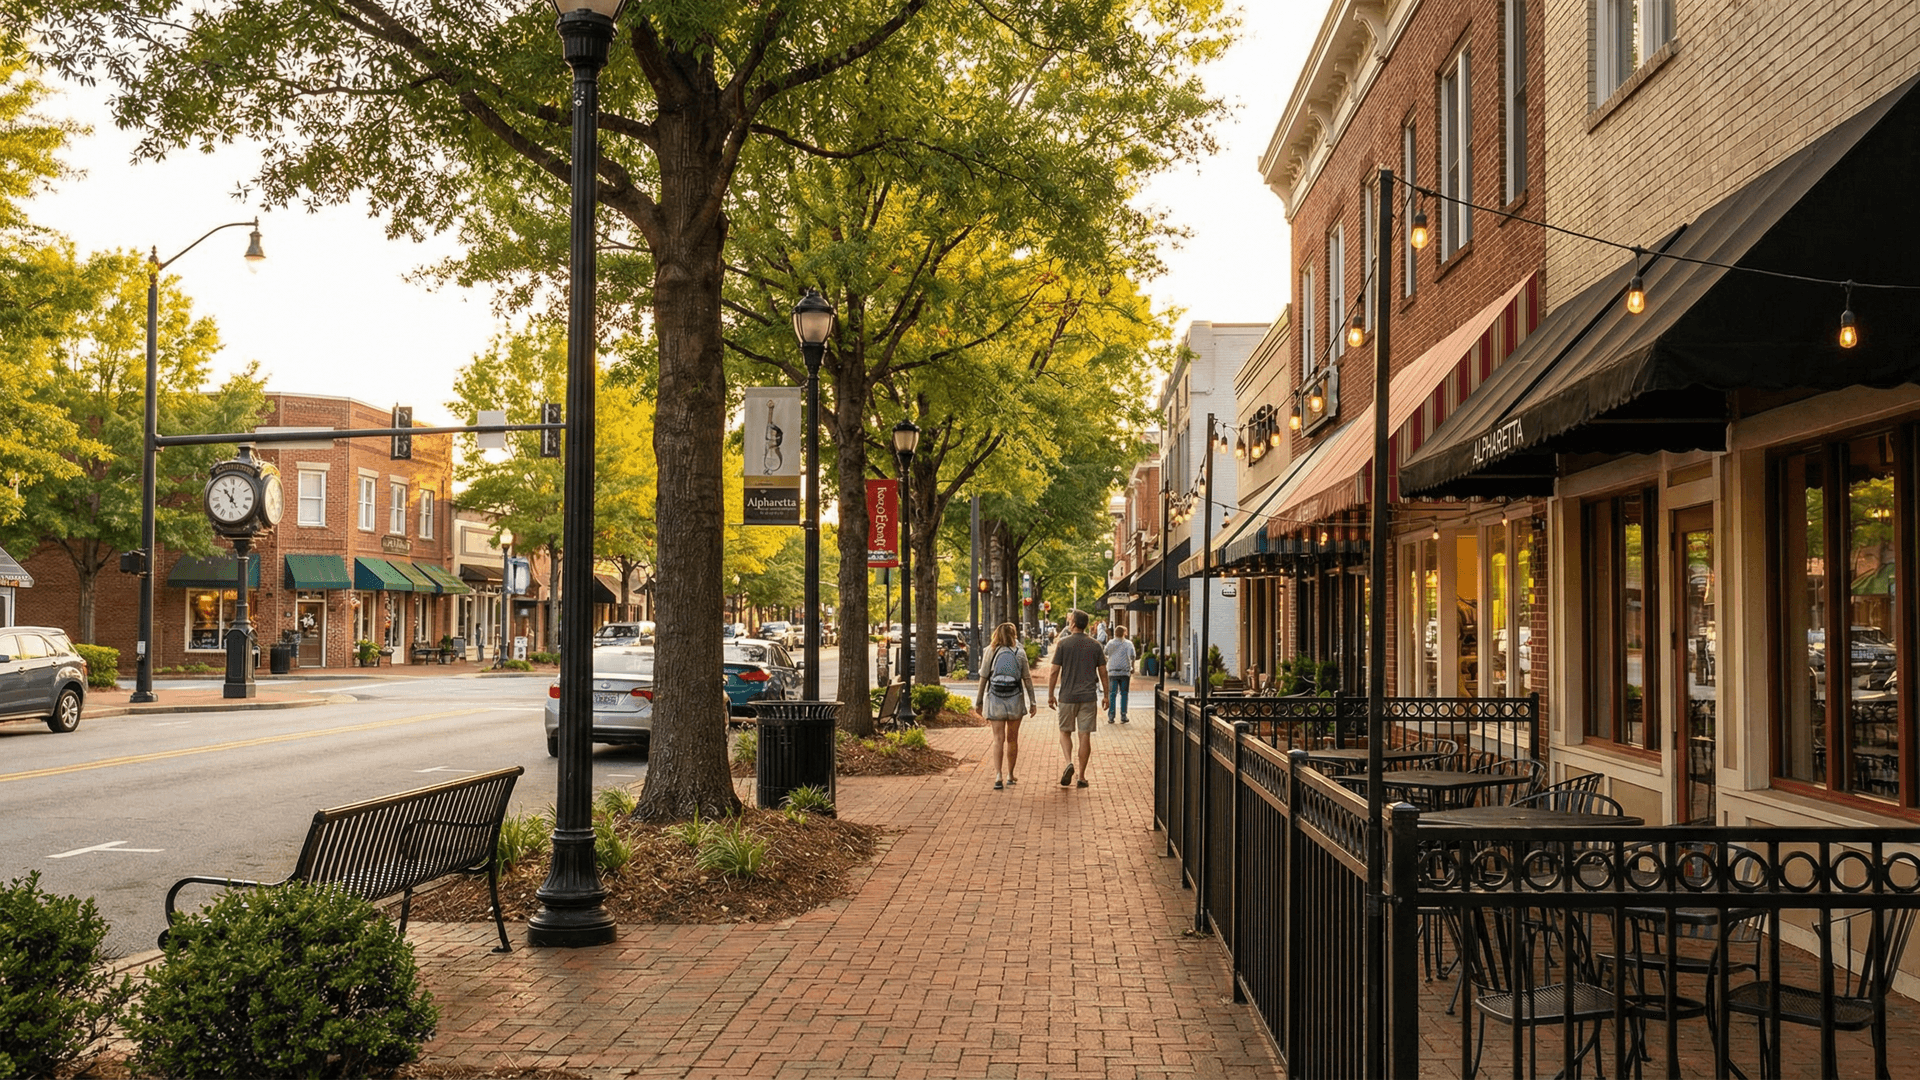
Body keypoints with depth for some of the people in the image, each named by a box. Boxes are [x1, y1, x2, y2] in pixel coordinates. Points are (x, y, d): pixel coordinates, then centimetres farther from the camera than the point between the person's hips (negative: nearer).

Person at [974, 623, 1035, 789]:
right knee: (1012, 739, 12)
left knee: (998, 739, -1)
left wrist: (979, 701, 6)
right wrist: (1032, 702, 5)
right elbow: (1027, 679, -1)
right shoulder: (1019, 653, -1)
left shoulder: (990, 651, -1)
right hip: (1015, 700, 0)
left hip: (995, 700, 0)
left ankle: (998, 776, -16)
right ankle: (1010, 775, 19)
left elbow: (983, 678, -1)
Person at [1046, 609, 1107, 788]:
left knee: (1065, 732, 13)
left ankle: (1069, 762, -11)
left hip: (1067, 696, -1)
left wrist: (1050, 695, 4)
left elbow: (1054, 672, -4)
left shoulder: (1063, 644, -4)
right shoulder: (1095, 645, 2)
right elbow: (1102, 672, 5)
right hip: (1088, 697, 1)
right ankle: (1082, 776, 5)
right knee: (1085, 735, 4)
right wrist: (1106, 695, 14)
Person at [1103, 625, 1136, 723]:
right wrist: (1132, 667, -1)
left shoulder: (1110, 643, 4)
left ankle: (1111, 716, -2)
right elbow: (1132, 655, -11)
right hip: (1125, 672, -1)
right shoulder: (1128, 644, 0)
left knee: (1112, 694, 3)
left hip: (1113, 672, 1)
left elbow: (1104, 655, 3)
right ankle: (1123, 716, 3)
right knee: (1124, 694, 5)